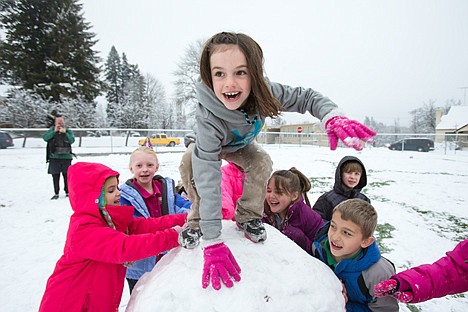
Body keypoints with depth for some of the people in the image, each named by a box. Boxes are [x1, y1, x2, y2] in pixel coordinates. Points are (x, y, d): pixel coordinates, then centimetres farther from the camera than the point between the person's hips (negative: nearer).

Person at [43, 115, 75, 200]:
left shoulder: (68, 131, 8)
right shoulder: (51, 130, 8)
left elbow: (72, 140, -8)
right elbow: (45, 137, -8)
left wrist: (64, 132, -16)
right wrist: (54, 131, -14)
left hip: (66, 157, 0)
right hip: (54, 157, 1)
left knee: (67, 175, 3)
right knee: (55, 176, 6)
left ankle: (67, 192, 16)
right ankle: (56, 193, 17)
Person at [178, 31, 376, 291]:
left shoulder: (262, 91, -35)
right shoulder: (208, 116, -45)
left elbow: (306, 97, -24)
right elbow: (208, 177, -48)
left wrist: (332, 117, -49)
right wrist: (212, 243, -49)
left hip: (240, 146, 3)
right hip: (210, 145, -2)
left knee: (261, 162, -24)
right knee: (190, 163, -31)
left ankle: (248, 217, -1)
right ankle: (197, 220, -7)